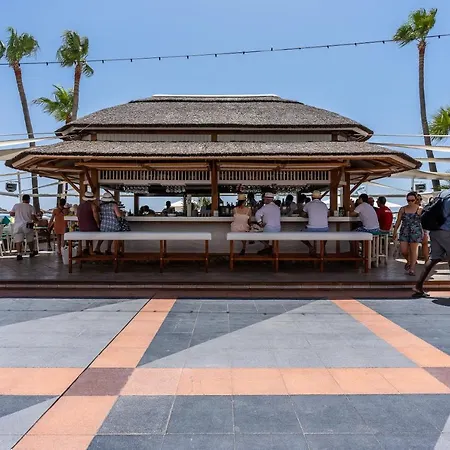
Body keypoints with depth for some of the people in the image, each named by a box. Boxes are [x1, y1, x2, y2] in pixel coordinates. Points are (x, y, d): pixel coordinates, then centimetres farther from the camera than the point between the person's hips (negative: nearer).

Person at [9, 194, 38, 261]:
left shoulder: (16, 205, 5)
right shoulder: (30, 207, -2)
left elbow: (11, 214, 7)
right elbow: (33, 217, -8)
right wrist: (37, 220, 12)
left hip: (17, 225, 1)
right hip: (27, 225, -1)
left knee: (18, 240, -1)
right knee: (30, 240, 15)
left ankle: (19, 254, -12)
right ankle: (32, 252, 28)